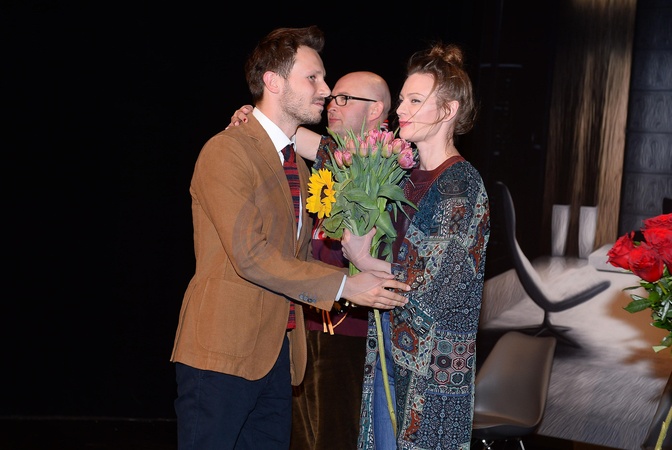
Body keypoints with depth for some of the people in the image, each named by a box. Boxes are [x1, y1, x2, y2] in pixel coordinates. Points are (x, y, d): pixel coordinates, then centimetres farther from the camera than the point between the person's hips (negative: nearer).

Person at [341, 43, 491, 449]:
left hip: (433, 362, -7)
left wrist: (365, 261, -11)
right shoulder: (409, 173, 6)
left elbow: (441, 290, -19)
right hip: (390, 345, 7)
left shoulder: (461, 186, -16)